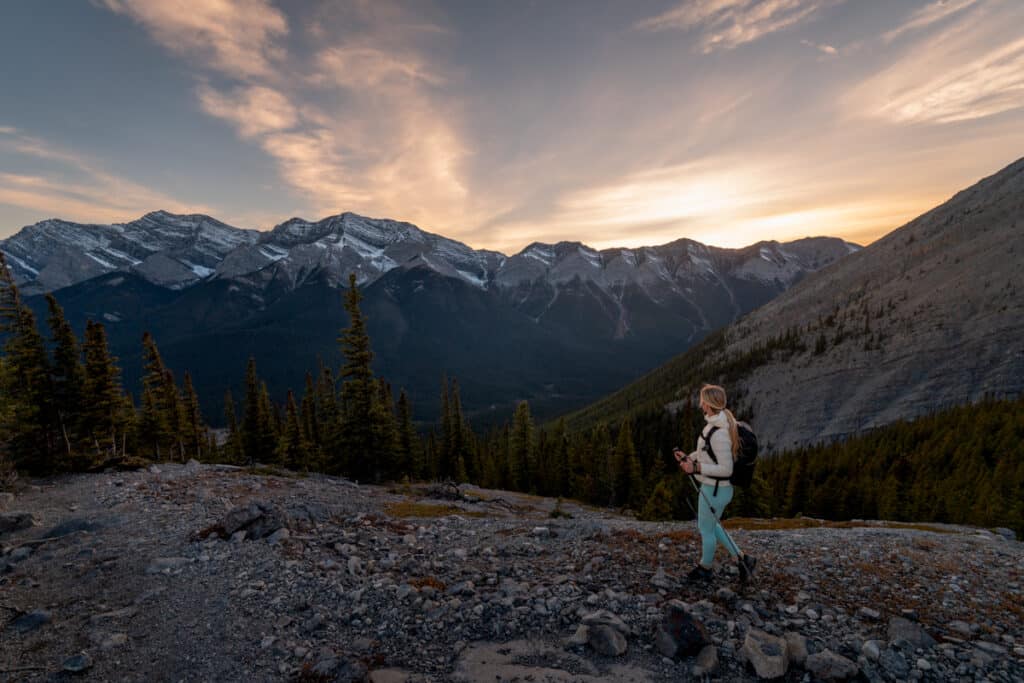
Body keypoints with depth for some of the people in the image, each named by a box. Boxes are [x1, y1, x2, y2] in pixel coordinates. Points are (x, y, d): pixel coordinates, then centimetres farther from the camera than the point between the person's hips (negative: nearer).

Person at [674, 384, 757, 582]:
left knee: (707, 530, 13)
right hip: (712, 487, 9)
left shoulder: (719, 434, -29)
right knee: (709, 526, 26)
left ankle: (705, 569, 36)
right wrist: (688, 458, 2)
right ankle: (741, 558, 33)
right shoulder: (715, 424, 1)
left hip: (714, 490, -9)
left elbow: (726, 469, -26)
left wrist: (696, 467, -24)